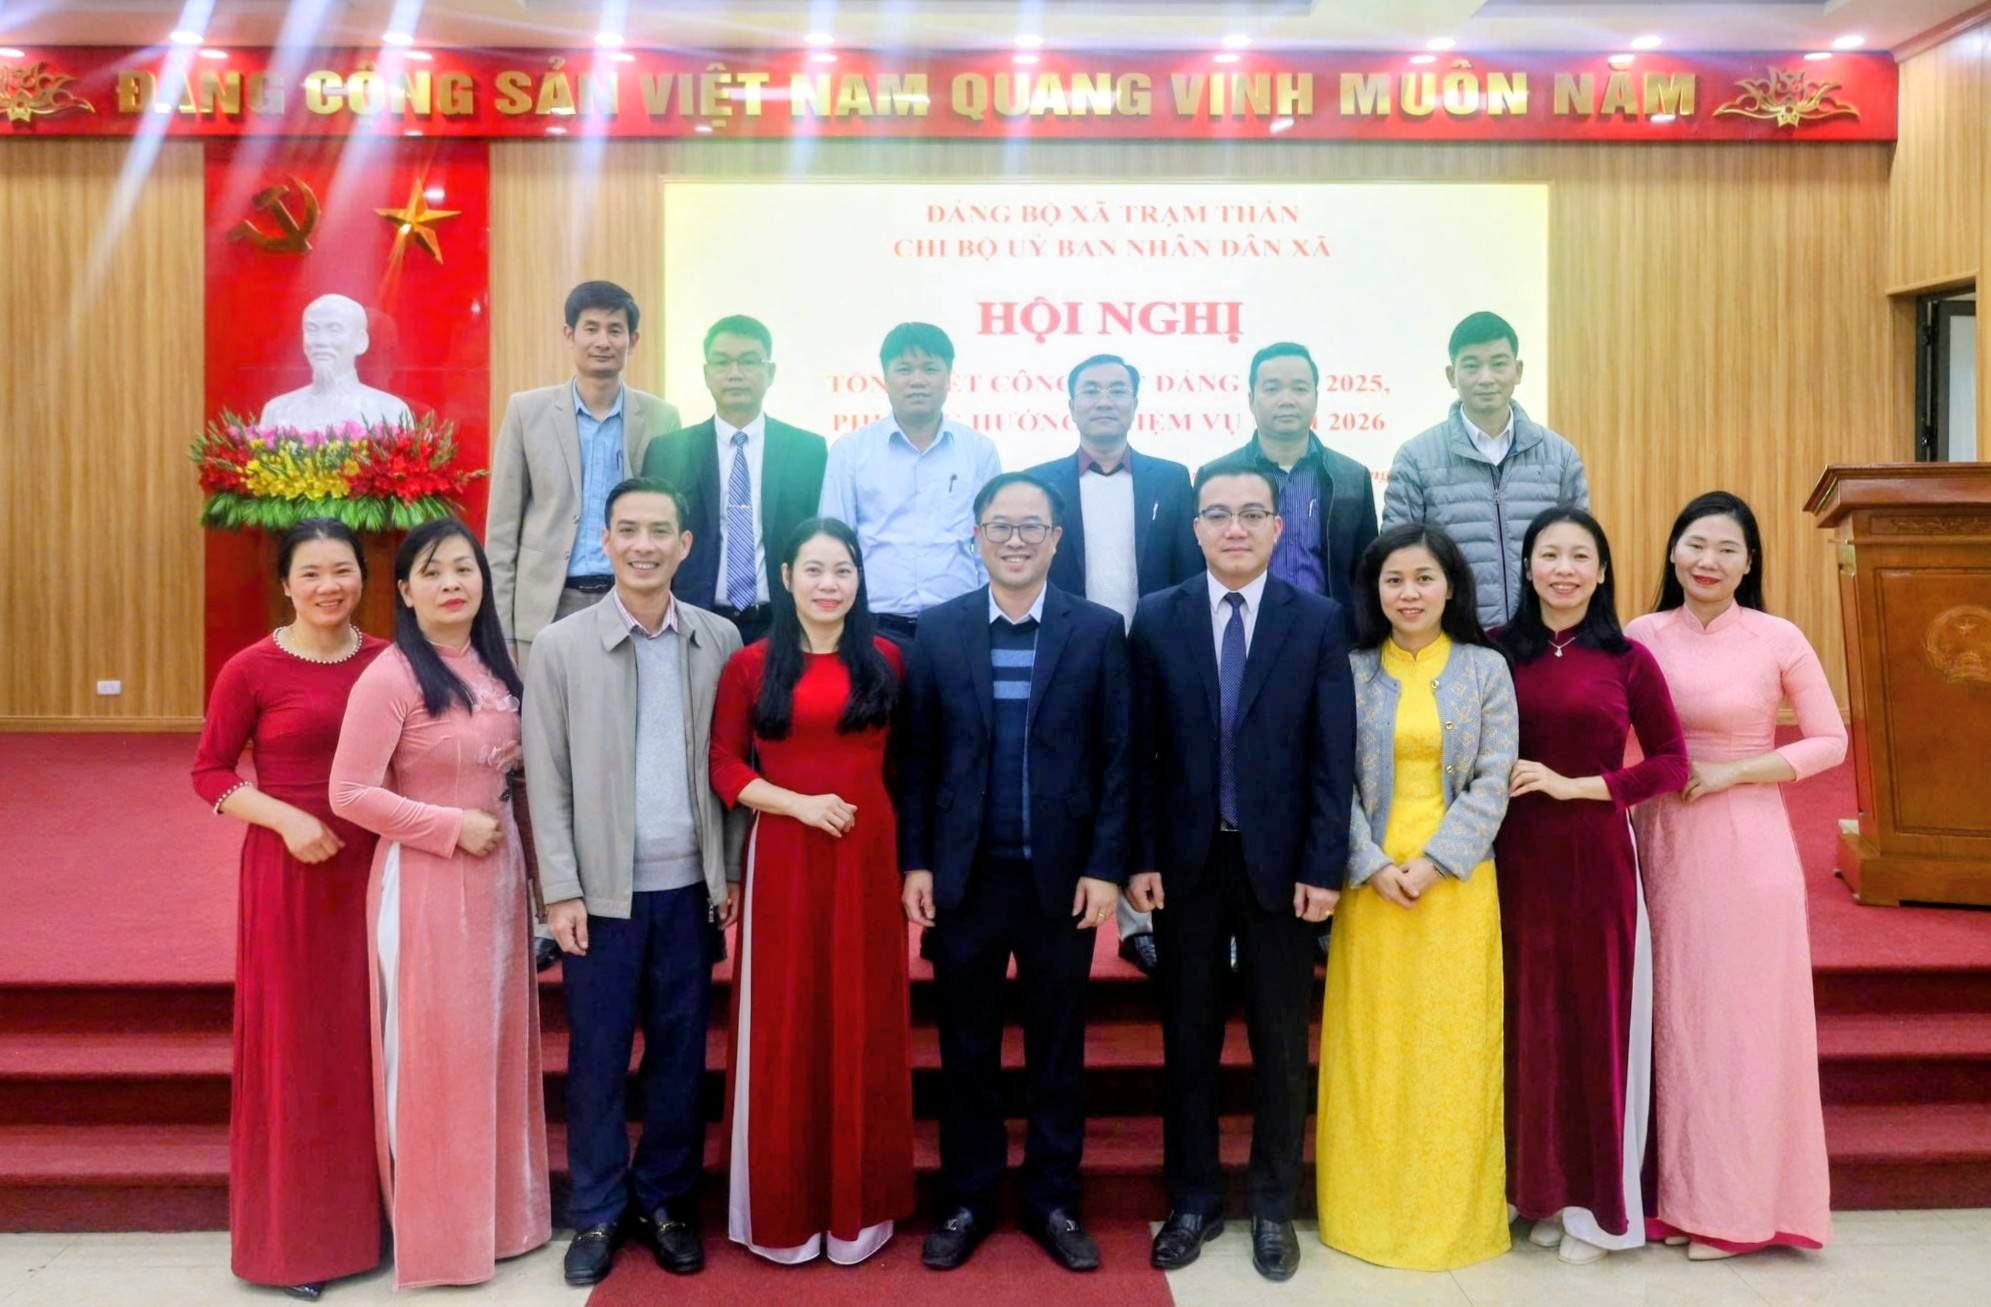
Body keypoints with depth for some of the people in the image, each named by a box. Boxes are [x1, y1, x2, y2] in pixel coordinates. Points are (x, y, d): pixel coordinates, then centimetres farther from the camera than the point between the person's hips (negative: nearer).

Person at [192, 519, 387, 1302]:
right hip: (287, 871, -3)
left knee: (365, 1041, 12)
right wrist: (284, 818, -17)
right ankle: (292, 1235, 22)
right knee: (293, 1041, 6)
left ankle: (364, 1214, 29)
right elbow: (209, 772, -3)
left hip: (372, 868, 3)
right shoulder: (251, 670, -8)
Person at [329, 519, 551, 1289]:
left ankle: (497, 1211, 30)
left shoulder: (495, 669, 8)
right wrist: (453, 826, -17)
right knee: (433, 1051, 3)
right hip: (425, 880, -7)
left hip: (497, 873, 7)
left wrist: (525, 762, 1)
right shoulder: (390, 677, -14)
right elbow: (350, 794, -17)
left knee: (496, 1044, 15)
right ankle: (436, 1230, 21)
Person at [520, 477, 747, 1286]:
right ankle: (597, 1213, 25)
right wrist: (561, 890, -7)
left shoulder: (720, 640, 2)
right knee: (597, 1057, 8)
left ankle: (666, 1202, 28)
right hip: (602, 889, -1)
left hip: (690, 886, 2)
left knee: (681, 1054, 11)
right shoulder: (560, 647, -3)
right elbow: (545, 780, -3)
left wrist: (731, 871, 4)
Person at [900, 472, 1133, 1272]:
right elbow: (916, 754, 3)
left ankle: (1053, 1201, 27)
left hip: (1062, 875, 0)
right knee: (966, 1049, 11)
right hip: (963, 874, 1)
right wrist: (914, 862, -2)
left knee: (1057, 1048, 12)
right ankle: (966, 1201, 27)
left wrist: (1105, 867, -7)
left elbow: (1118, 756, -2)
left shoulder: (1099, 630, -1)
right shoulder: (938, 629, 2)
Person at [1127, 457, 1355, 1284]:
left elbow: (1334, 756, -3)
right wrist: (1140, 859, -4)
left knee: (1281, 1044, 10)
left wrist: (1323, 867, -8)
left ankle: (1273, 1207, 26)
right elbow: (1141, 752, 1)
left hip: (1279, 862, -1)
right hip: (1185, 860, 1)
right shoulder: (1157, 620, 1)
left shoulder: (1320, 622, -1)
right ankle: (1194, 1201, 26)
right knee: (1188, 1039, 11)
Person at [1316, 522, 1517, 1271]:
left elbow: (1494, 780, -3)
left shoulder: (1486, 669, 3)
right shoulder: (1351, 672, 4)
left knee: (1452, 1047, 5)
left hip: (1457, 882, 0)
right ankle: (1369, 1211, 18)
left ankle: (1451, 1215, 20)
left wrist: (1435, 863, -12)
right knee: (1369, 1048, 5)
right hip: (1371, 884, 1)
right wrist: (1372, 866, -12)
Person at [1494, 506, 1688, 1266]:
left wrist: (1575, 784, -11)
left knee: (1595, 1019, 6)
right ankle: (1538, 1187, 24)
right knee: (1528, 1019, 9)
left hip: (1596, 859, -1)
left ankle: (1596, 1202, 21)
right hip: (1517, 858, 2)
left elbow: (1671, 764, -2)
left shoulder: (1627, 660, -2)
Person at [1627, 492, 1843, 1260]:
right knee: (1672, 1014, 9)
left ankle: (1735, 1206, 17)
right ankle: (1674, 1193, 22)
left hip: (1746, 846, -2)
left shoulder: (1779, 640, -5)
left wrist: (1733, 772, -11)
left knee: (1740, 1016, 4)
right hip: (1662, 841, 3)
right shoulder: (1641, 637, 1)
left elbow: (1830, 741, -2)